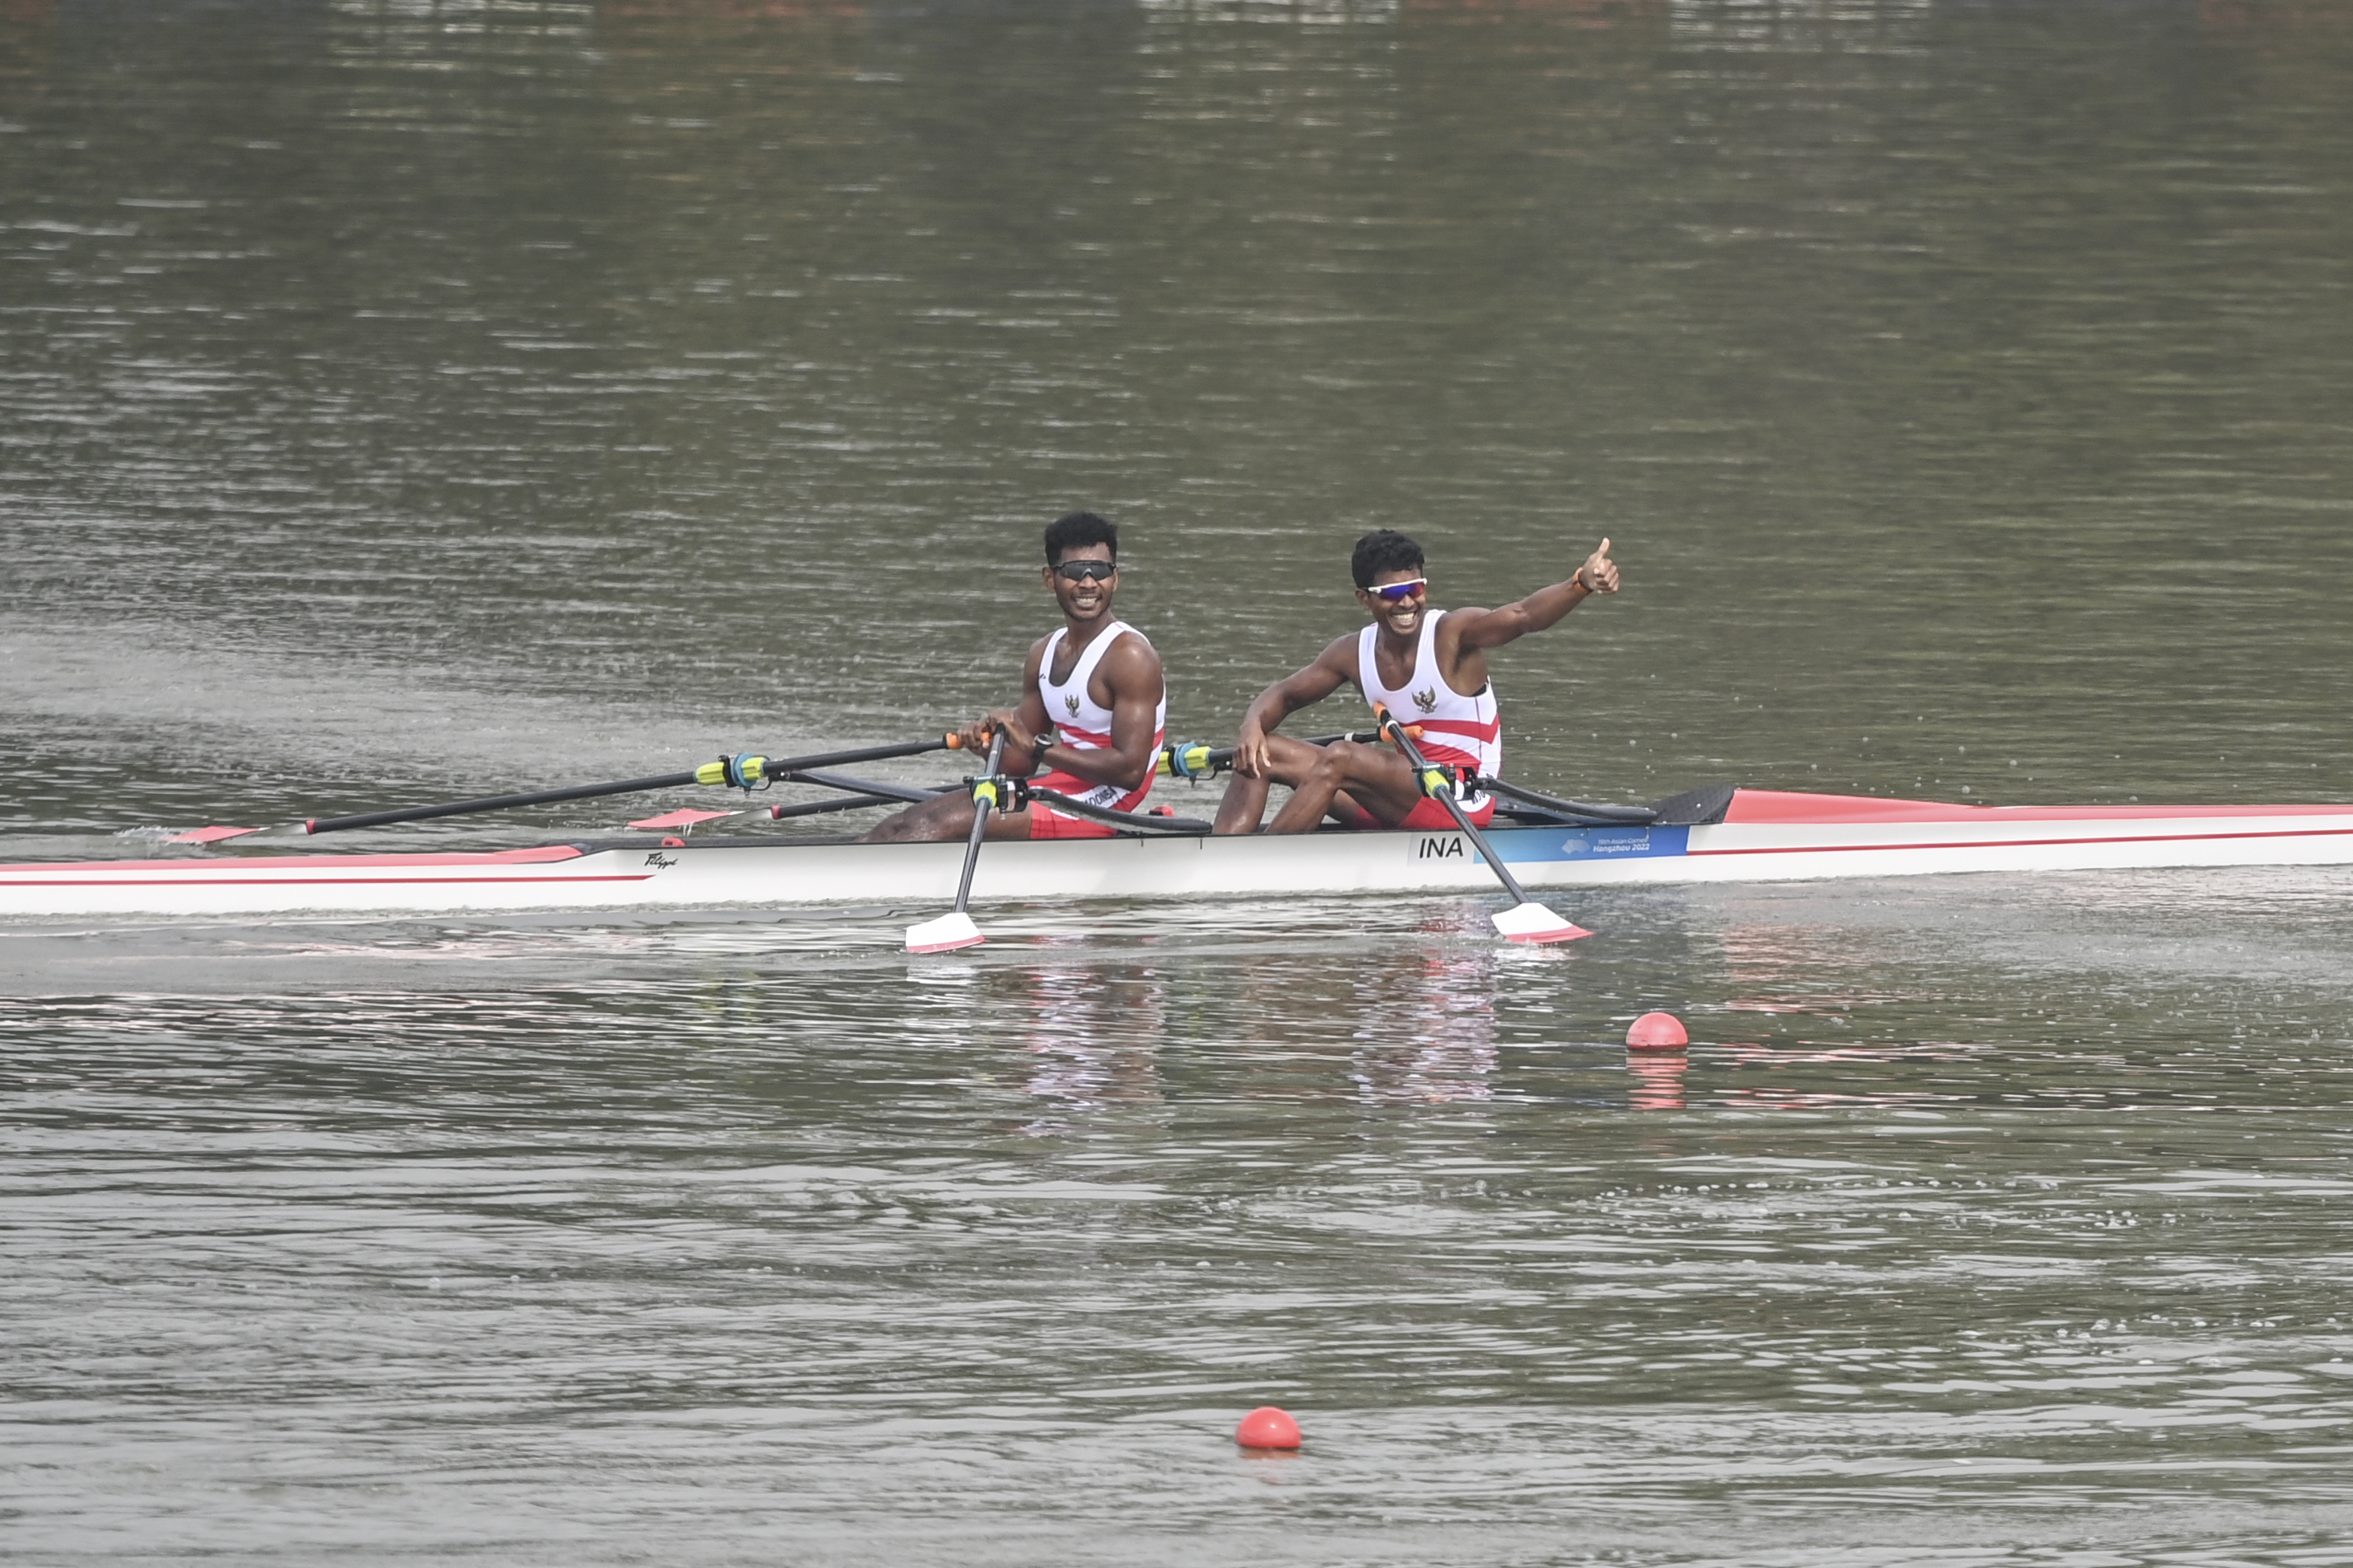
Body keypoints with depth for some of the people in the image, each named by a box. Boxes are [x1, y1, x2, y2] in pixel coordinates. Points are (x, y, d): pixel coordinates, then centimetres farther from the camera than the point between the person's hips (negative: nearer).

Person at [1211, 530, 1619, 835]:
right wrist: (1253, 727, -8)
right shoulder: (1355, 653, 5)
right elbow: (1283, 695, 15)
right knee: (1262, 753, 0)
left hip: (1460, 802, -7)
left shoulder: (1451, 634, -13)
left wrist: (1581, 585, -49)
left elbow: (1523, 616, -30)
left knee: (1339, 758, -28)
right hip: (1400, 802, 7)